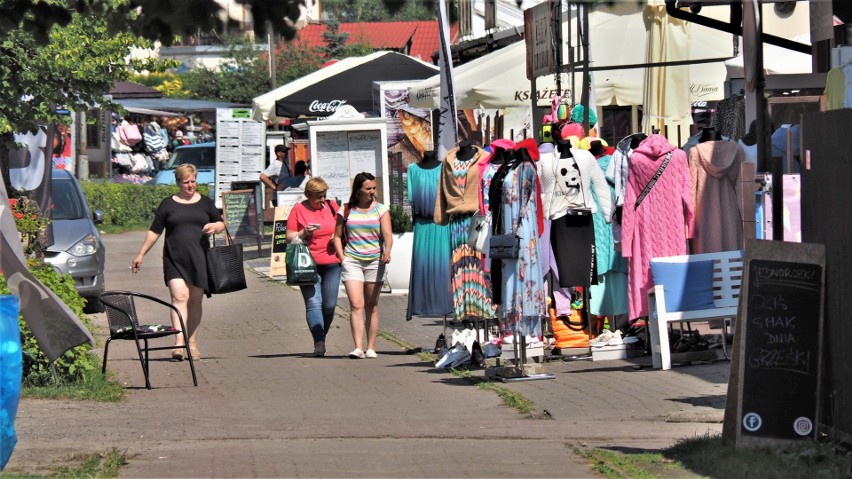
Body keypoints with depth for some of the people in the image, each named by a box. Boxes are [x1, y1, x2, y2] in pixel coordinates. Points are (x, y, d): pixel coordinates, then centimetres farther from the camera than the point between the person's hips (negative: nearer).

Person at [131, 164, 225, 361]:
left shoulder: (205, 203, 13)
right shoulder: (168, 204, 8)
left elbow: (221, 224, 18)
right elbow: (154, 232, 11)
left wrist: (215, 226, -6)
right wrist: (141, 254, 8)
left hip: (199, 259, 2)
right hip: (175, 259, -2)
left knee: (195, 301, 4)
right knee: (179, 297, -17)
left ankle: (192, 343, 12)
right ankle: (179, 343, -26)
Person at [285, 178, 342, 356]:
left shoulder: (332, 206, 11)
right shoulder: (298, 210, 3)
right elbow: (289, 237, 5)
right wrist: (303, 233, -13)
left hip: (331, 263, 3)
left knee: (329, 305, 0)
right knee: (313, 303, -13)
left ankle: (321, 338, 17)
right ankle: (319, 342, -19)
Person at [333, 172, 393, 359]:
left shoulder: (381, 209, 5)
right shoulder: (346, 211, 6)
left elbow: (387, 234, -7)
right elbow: (337, 236, 12)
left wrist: (387, 252, -26)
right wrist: (342, 258, -1)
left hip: (374, 261, 1)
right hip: (352, 260, -1)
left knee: (371, 306, 5)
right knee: (356, 305, -13)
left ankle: (371, 348, 9)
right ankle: (358, 347, -20)